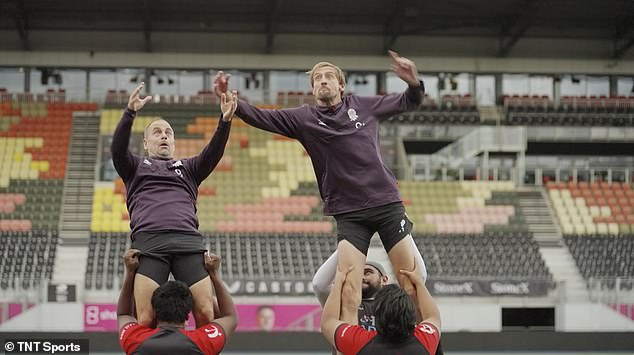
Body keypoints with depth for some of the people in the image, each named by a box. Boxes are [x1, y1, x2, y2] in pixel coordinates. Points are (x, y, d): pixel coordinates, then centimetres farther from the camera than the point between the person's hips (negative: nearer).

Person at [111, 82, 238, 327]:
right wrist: (129, 113, -10)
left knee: (206, 314, -14)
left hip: (188, 241, 2)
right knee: (145, 319, -18)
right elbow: (118, 148, 7)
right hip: (148, 240, -2)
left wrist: (225, 121, -6)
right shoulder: (135, 167, 27)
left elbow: (213, 153, 13)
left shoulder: (188, 168, 31)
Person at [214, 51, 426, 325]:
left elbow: (409, 102, 15)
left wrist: (414, 83, -7)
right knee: (348, 289, -13)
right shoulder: (303, 118, 6)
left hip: (388, 204, 1)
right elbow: (260, 117, -1)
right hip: (349, 214, 0)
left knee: (411, 283, -2)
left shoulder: (364, 106, 8)